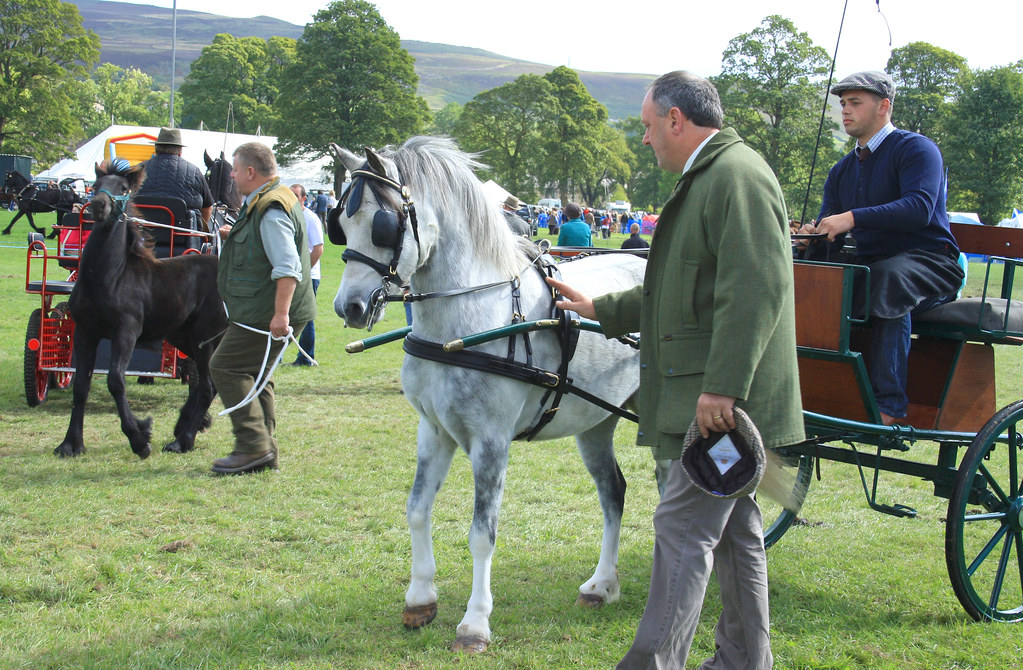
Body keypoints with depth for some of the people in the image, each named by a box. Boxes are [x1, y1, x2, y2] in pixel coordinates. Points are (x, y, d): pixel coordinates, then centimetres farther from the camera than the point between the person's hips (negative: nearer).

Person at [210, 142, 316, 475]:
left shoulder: (271, 211, -19)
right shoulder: (263, 203, 16)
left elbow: (288, 268, -28)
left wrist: (281, 314, -32)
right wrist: (234, 236, 25)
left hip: (264, 315, -11)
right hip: (261, 310, 11)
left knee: (226, 367, -8)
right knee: (252, 373, 16)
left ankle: (254, 446, -9)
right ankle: (264, 450, 21)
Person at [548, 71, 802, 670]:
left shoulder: (738, 175, -15)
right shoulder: (706, 180, 19)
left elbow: (754, 290, -25)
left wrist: (721, 387, -28)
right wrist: (602, 310, 31)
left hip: (724, 400, -11)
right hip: (718, 398, 11)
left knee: (684, 528, -9)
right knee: (734, 528, 16)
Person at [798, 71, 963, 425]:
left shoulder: (916, 149, -3)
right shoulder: (842, 170, 19)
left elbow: (919, 208, -21)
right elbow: (830, 230, 13)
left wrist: (853, 218, -30)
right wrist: (813, 235, -12)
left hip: (928, 262, -7)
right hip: (869, 261, 7)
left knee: (888, 277, -39)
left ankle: (889, 404, -41)